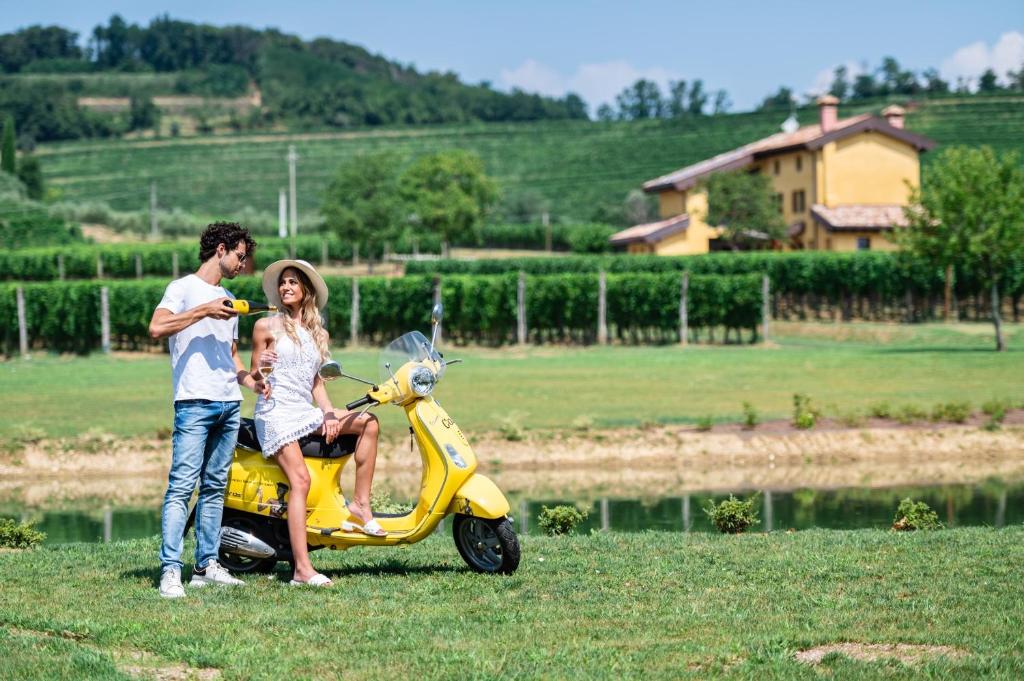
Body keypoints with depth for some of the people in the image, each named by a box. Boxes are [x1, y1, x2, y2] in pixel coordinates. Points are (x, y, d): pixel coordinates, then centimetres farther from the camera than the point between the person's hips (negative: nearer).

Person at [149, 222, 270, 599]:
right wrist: (203, 311, -16)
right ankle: (170, 570, -17)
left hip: (229, 403, 8)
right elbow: (157, 327, -16)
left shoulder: (228, 300, 24)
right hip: (194, 401, -8)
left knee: (215, 486, 8)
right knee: (182, 486, -13)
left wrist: (251, 381, 12)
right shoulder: (184, 288, 0)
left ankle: (206, 565, 12)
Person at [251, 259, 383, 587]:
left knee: (368, 422, -12)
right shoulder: (266, 326, 1)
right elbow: (254, 379, 3)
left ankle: (360, 502, -6)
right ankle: (302, 568, -27)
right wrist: (260, 373, -20)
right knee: (300, 480, -21)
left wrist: (329, 414, 3)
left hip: (306, 411, 6)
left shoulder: (315, 331, 17)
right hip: (275, 411, -6)